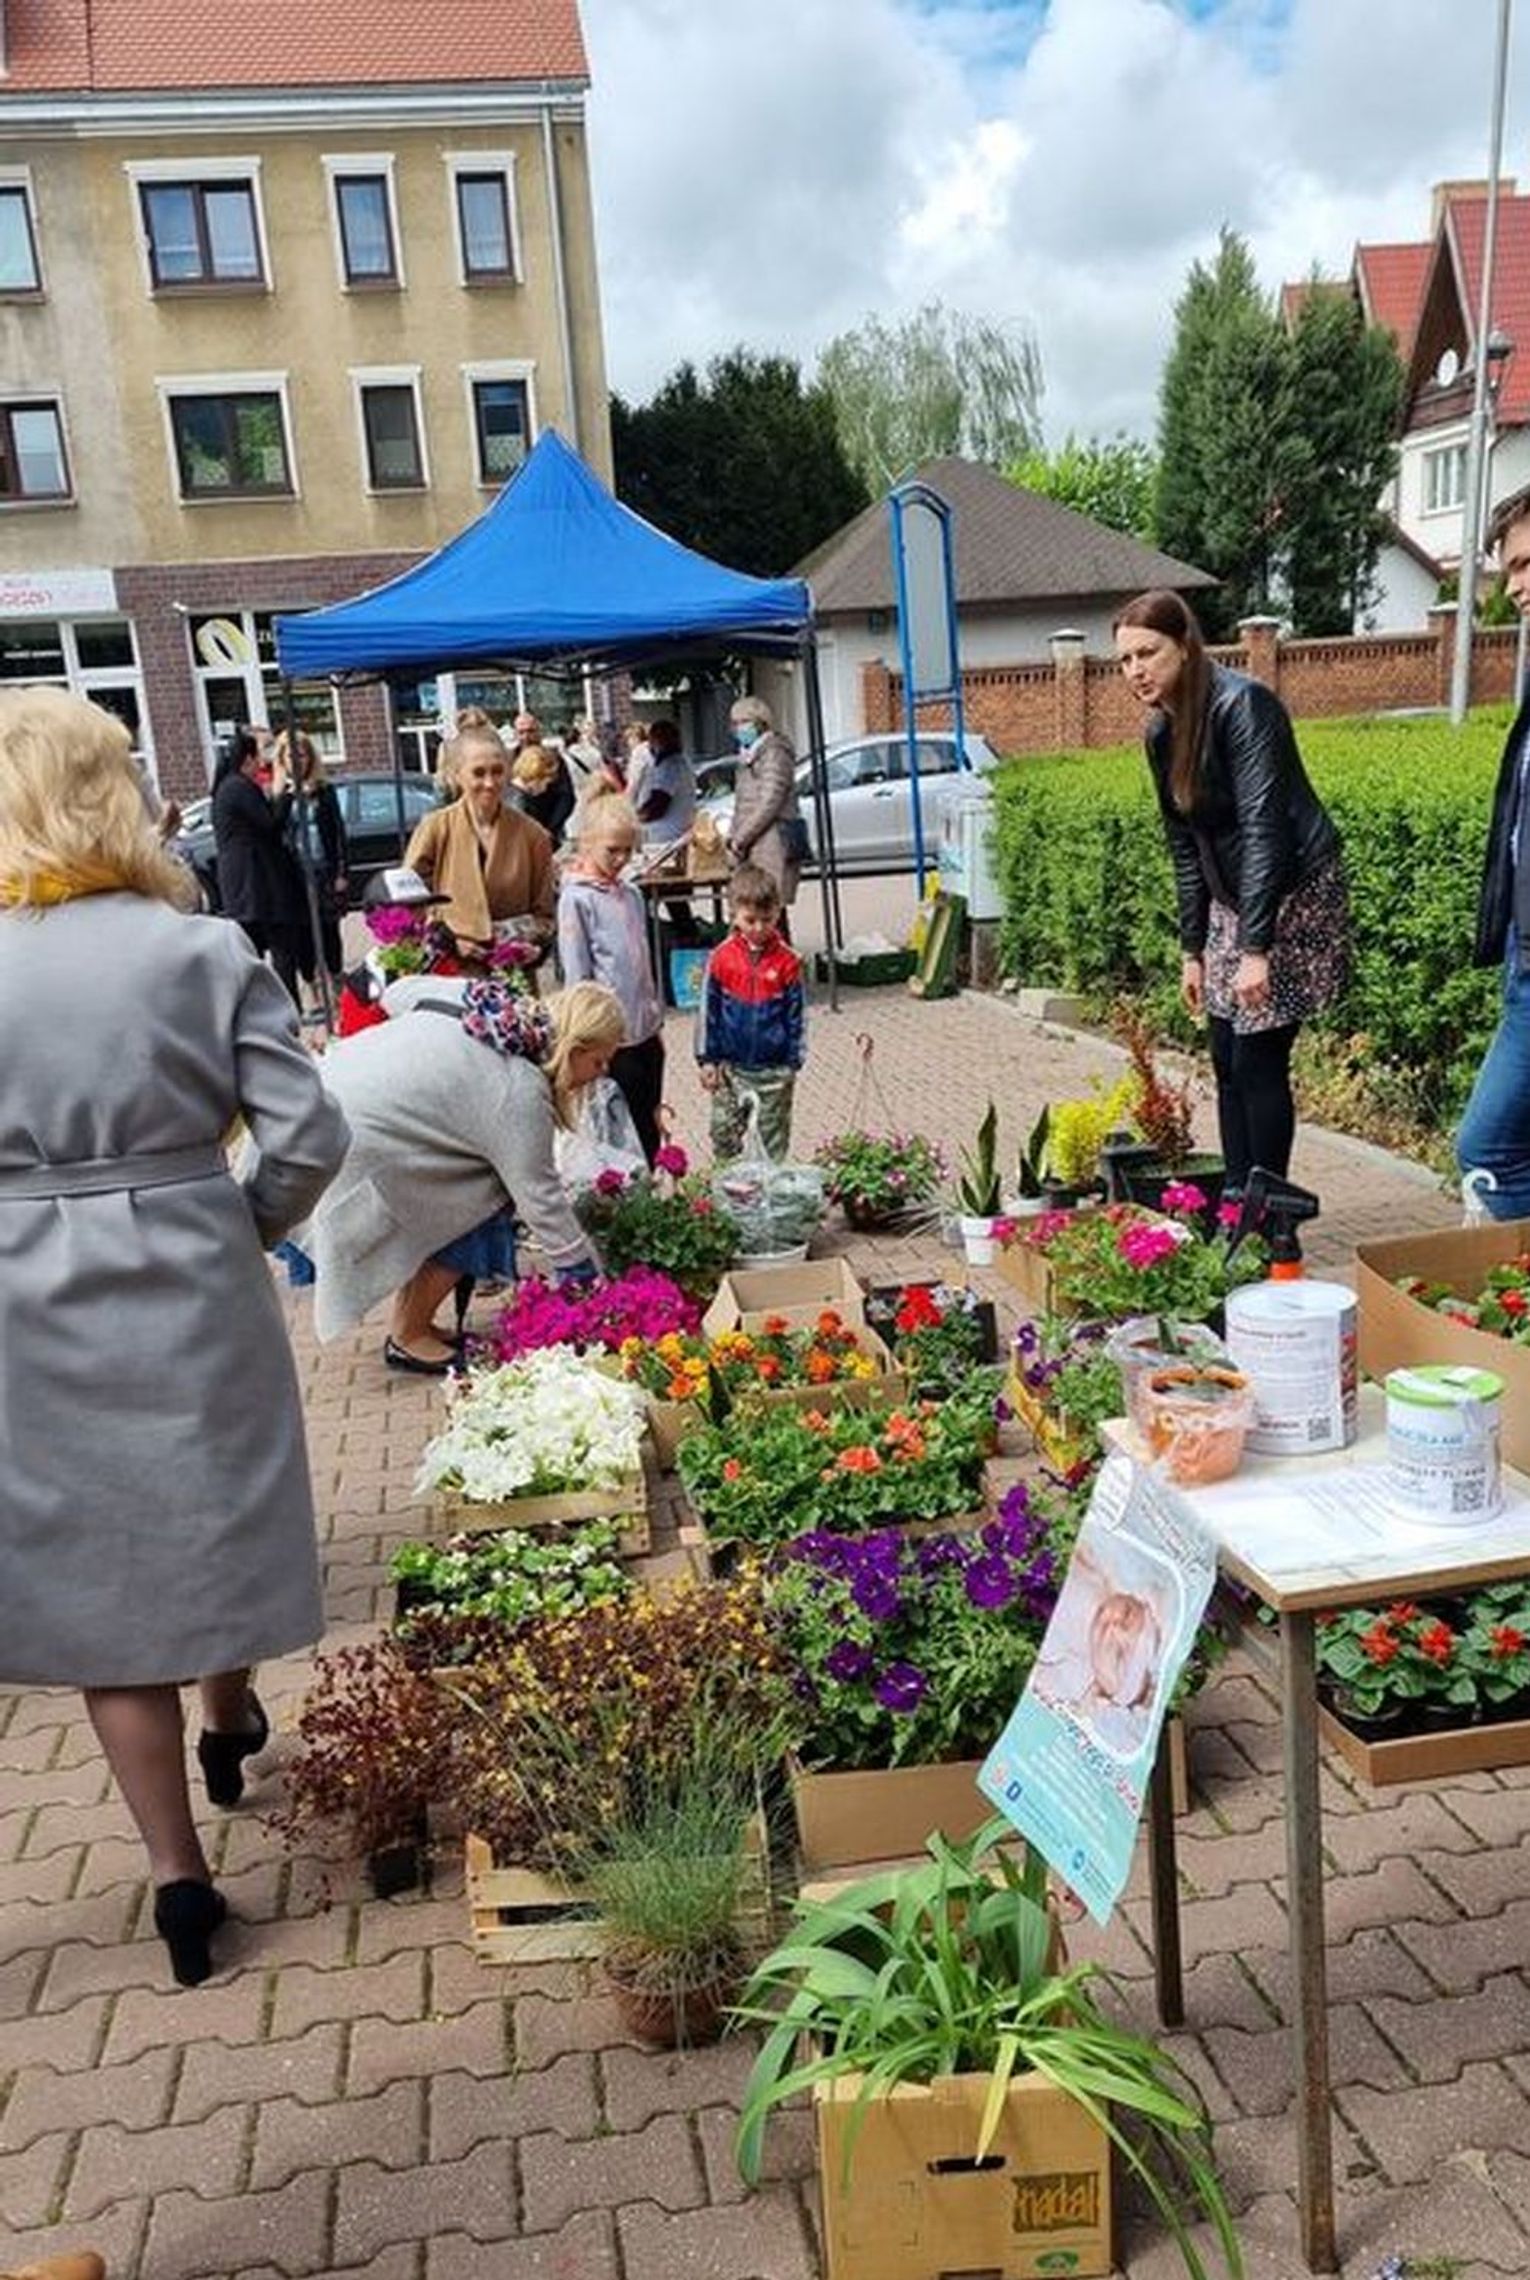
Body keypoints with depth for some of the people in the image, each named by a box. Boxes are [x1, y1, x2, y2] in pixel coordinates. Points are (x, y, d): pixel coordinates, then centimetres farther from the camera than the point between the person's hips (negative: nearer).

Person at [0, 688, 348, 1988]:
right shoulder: (203, 951, -8)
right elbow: (308, 1137, -11)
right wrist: (246, 1228, 6)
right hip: (192, 1290, 1)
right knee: (212, 1518, 24)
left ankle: (179, 1871, 22)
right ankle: (230, 1724, 49)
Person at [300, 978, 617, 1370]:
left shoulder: (485, 998, 3)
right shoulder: (520, 1094, -19)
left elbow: (399, 992, 16)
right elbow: (539, 1197, -14)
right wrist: (588, 1276, -6)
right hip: (353, 1138, -9)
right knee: (472, 1211, -1)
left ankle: (410, 1327, 27)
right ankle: (408, 1339, 12)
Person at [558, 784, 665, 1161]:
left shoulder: (631, 896, 10)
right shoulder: (576, 900, -9)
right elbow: (577, 975, -10)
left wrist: (657, 1021, 16)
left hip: (646, 1033, 7)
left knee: (649, 1125, 12)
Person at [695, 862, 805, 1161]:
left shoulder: (787, 960, -8)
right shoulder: (721, 958, -6)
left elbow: (796, 1015, 0)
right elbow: (708, 1010, 1)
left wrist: (793, 1062, 0)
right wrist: (707, 1059, 1)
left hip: (774, 1068, -1)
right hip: (730, 1065, 1)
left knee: (772, 1135, 10)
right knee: (724, 1131, 9)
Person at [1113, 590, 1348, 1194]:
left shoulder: (1243, 705, -19)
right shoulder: (1161, 733, 5)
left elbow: (1262, 827, -26)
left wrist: (1255, 947, -30)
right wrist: (1191, 950, 10)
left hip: (1295, 892, -8)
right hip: (1232, 902, 8)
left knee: (1258, 1062, -8)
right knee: (1227, 1062, 9)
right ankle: (1236, 1203, 19)